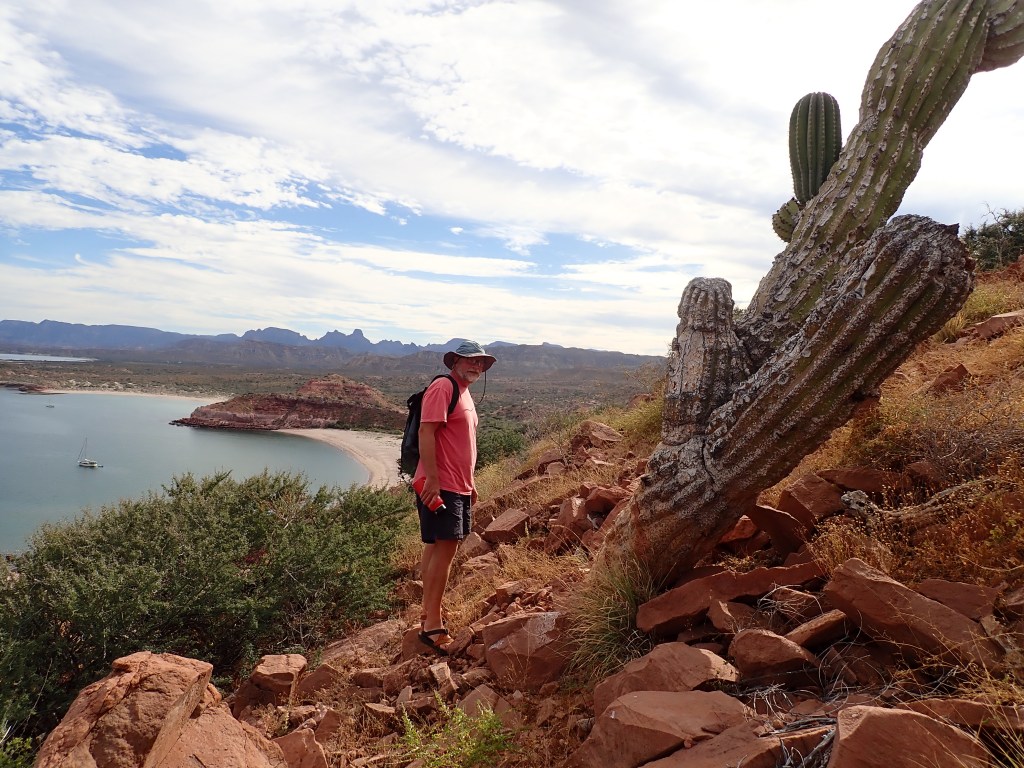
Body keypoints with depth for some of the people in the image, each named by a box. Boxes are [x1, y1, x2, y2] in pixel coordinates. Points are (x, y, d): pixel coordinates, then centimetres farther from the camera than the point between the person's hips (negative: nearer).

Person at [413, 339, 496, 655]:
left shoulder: (464, 393, 20)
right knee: (445, 547, -11)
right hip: (438, 485, -10)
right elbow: (426, 433, -19)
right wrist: (431, 479, -25)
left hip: (458, 487, 10)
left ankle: (429, 615, 20)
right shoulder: (443, 387, -10)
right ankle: (432, 625, -7)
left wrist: (469, 484, 25)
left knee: (438, 547, 12)